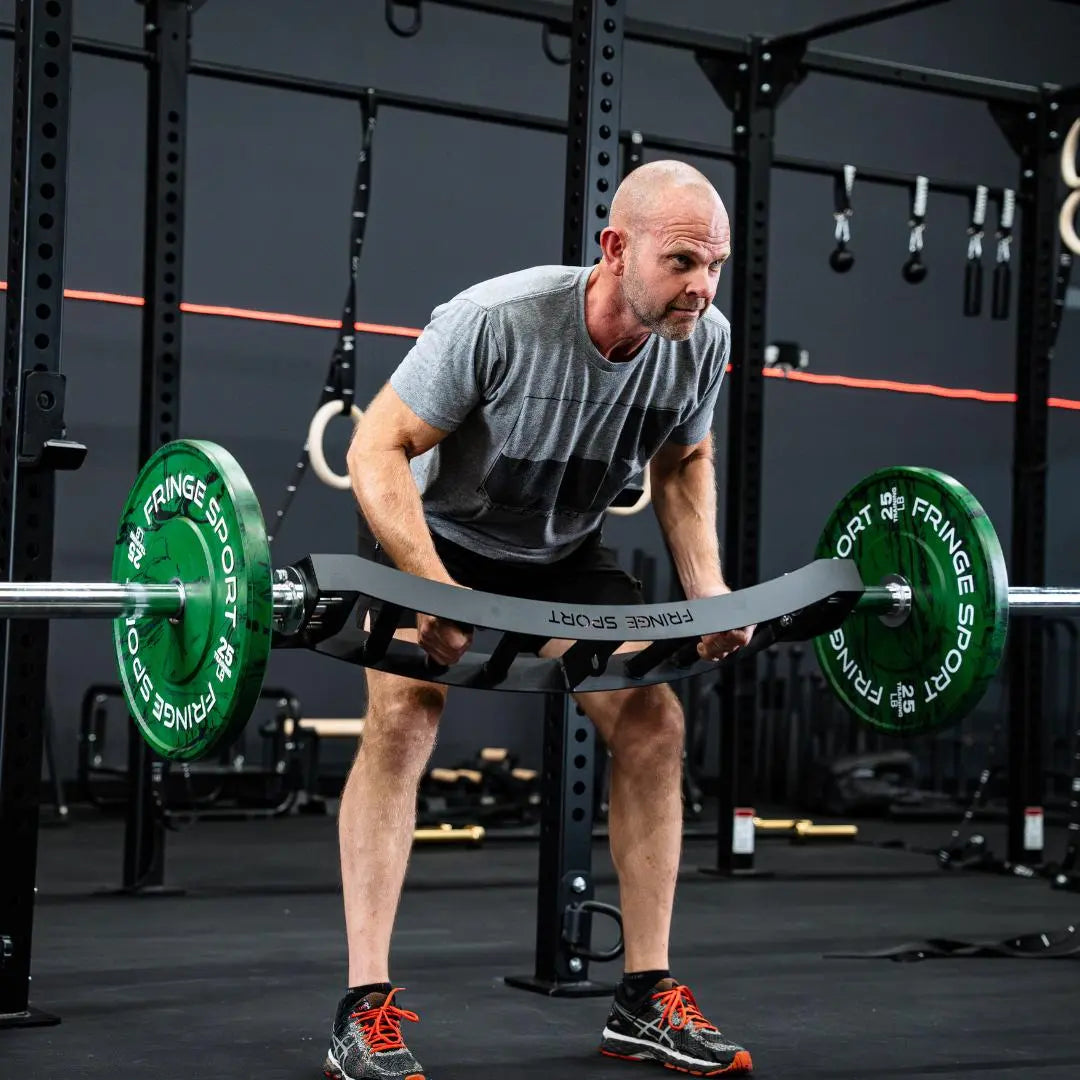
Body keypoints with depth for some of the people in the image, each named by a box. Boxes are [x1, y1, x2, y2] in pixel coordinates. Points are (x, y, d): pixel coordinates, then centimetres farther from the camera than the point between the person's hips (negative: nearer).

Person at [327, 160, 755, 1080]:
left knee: (655, 725, -7)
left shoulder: (704, 342, -18)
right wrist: (434, 591, -42)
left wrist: (709, 590, -10)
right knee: (402, 720, -23)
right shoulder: (495, 322, -34)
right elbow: (378, 451, -29)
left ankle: (647, 1001, 2)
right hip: (440, 538, -4)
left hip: (567, 554, 5)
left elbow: (685, 463, 3)